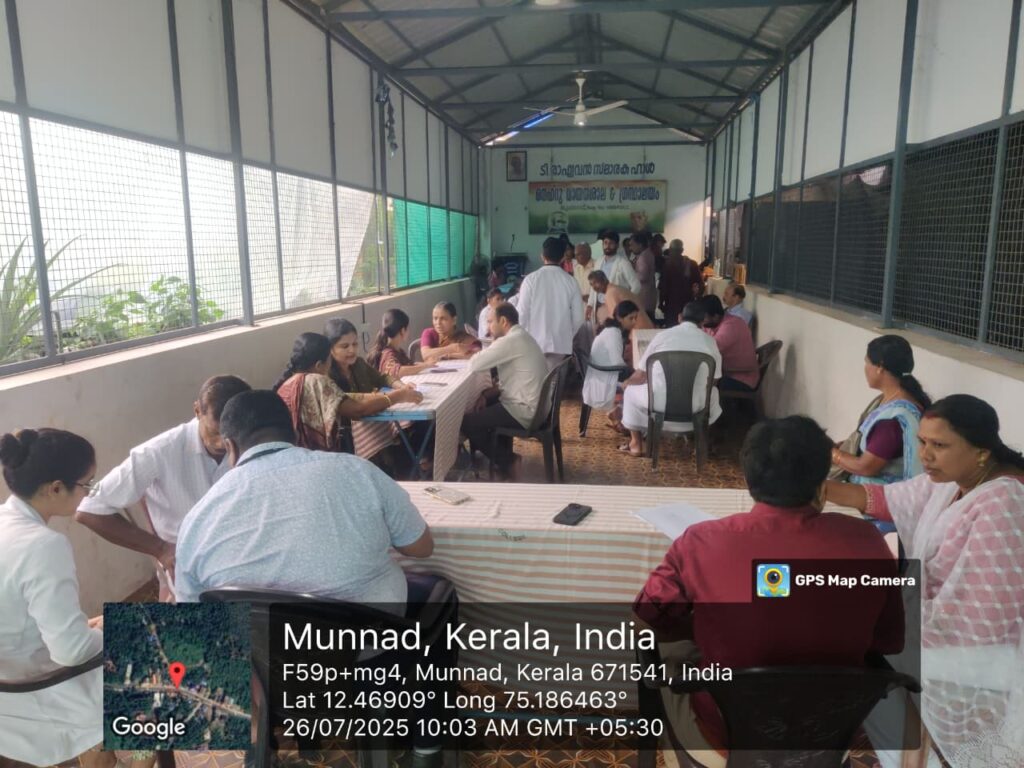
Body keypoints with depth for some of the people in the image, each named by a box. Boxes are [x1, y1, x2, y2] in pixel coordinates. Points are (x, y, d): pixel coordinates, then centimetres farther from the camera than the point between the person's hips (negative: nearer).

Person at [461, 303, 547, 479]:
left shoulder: (510, 340, -21)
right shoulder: (521, 336, 13)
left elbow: (475, 365, -20)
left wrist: (477, 354, 0)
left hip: (525, 411, -10)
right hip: (535, 405, 10)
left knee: (467, 422, -3)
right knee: (485, 403, 28)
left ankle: (504, 462, 10)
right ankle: (503, 453, 30)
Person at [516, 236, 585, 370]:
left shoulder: (531, 279, -8)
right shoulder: (570, 282, -1)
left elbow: (522, 313, -7)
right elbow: (578, 317, 1)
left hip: (535, 342, -2)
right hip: (560, 343, 2)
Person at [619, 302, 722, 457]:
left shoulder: (663, 335, 3)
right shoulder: (709, 341, 6)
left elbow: (641, 375, 7)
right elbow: (713, 380, 15)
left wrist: (626, 383, 29)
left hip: (659, 401, -1)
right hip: (694, 405, 2)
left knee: (630, 391, 30)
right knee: (713, 393, 35)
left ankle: (636, 444, 30)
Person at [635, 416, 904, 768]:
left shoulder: (702, 543, -23)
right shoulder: (864, 541, -17)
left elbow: (648, 619, -7)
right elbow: (891, 641, -2)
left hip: (725, 740, -2)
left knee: (676, 659, 27)